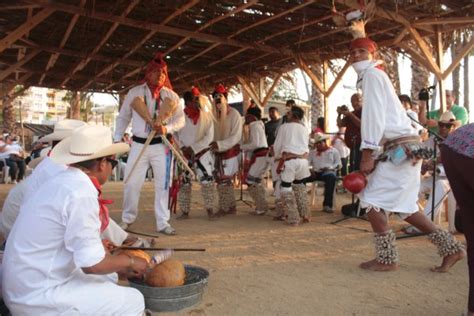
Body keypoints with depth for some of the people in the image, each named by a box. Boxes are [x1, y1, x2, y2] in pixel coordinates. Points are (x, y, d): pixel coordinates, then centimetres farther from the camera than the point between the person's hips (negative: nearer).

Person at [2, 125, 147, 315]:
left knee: (108, 277, 21)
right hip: (38, 296, -9)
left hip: (28, 283, 9)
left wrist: (120, 268, 16)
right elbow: (92, 263, -22)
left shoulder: (64, 182, 5)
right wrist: (130, 262, -5)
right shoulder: (81, 193, -24)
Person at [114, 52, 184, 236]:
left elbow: (180, 119, 3)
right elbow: (123, 117, 11)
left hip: (161, 145, 0)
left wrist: (167, 128, -17)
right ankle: (127, 219, 21)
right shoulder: (134, 93, 5)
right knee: (131, 183, 2)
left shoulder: (171, 95, 4)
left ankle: (163, 223, 12)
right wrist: (117, 139, 5)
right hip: (139, 144, 0)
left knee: (163, 184, 2)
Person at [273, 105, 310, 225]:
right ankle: (305, 215, 23)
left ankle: (293, 218, 2)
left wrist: (277, 157, 26)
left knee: (286, 188, 4)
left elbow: (277, 145, 8)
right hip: (303, 159, 5)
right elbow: (306, 146, 19)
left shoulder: (284, 126, 5)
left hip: (288, 160, -5)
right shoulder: (304, 129, 17)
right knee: (300, 186, 21)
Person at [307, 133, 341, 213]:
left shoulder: (333, 151, 14)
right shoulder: (312, 152, 21)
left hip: (328, 172, -2)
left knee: (331, 177, -41)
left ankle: (327, 205, -39)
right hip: (315, 173, 3)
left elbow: (338, 164, 5)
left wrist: (329, 168, -12)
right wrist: (310, 170, -12)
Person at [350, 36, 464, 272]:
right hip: (406, 149, 10)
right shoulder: (375, 76, 24)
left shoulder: (372, 74, -5)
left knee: (372, 200, -7)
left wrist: (368, 155, -18)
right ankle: (451, 248, 20)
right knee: (403, 206, 13)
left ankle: (386, 259, 2)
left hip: (401, 149, -10)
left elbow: (374, 116, -16)